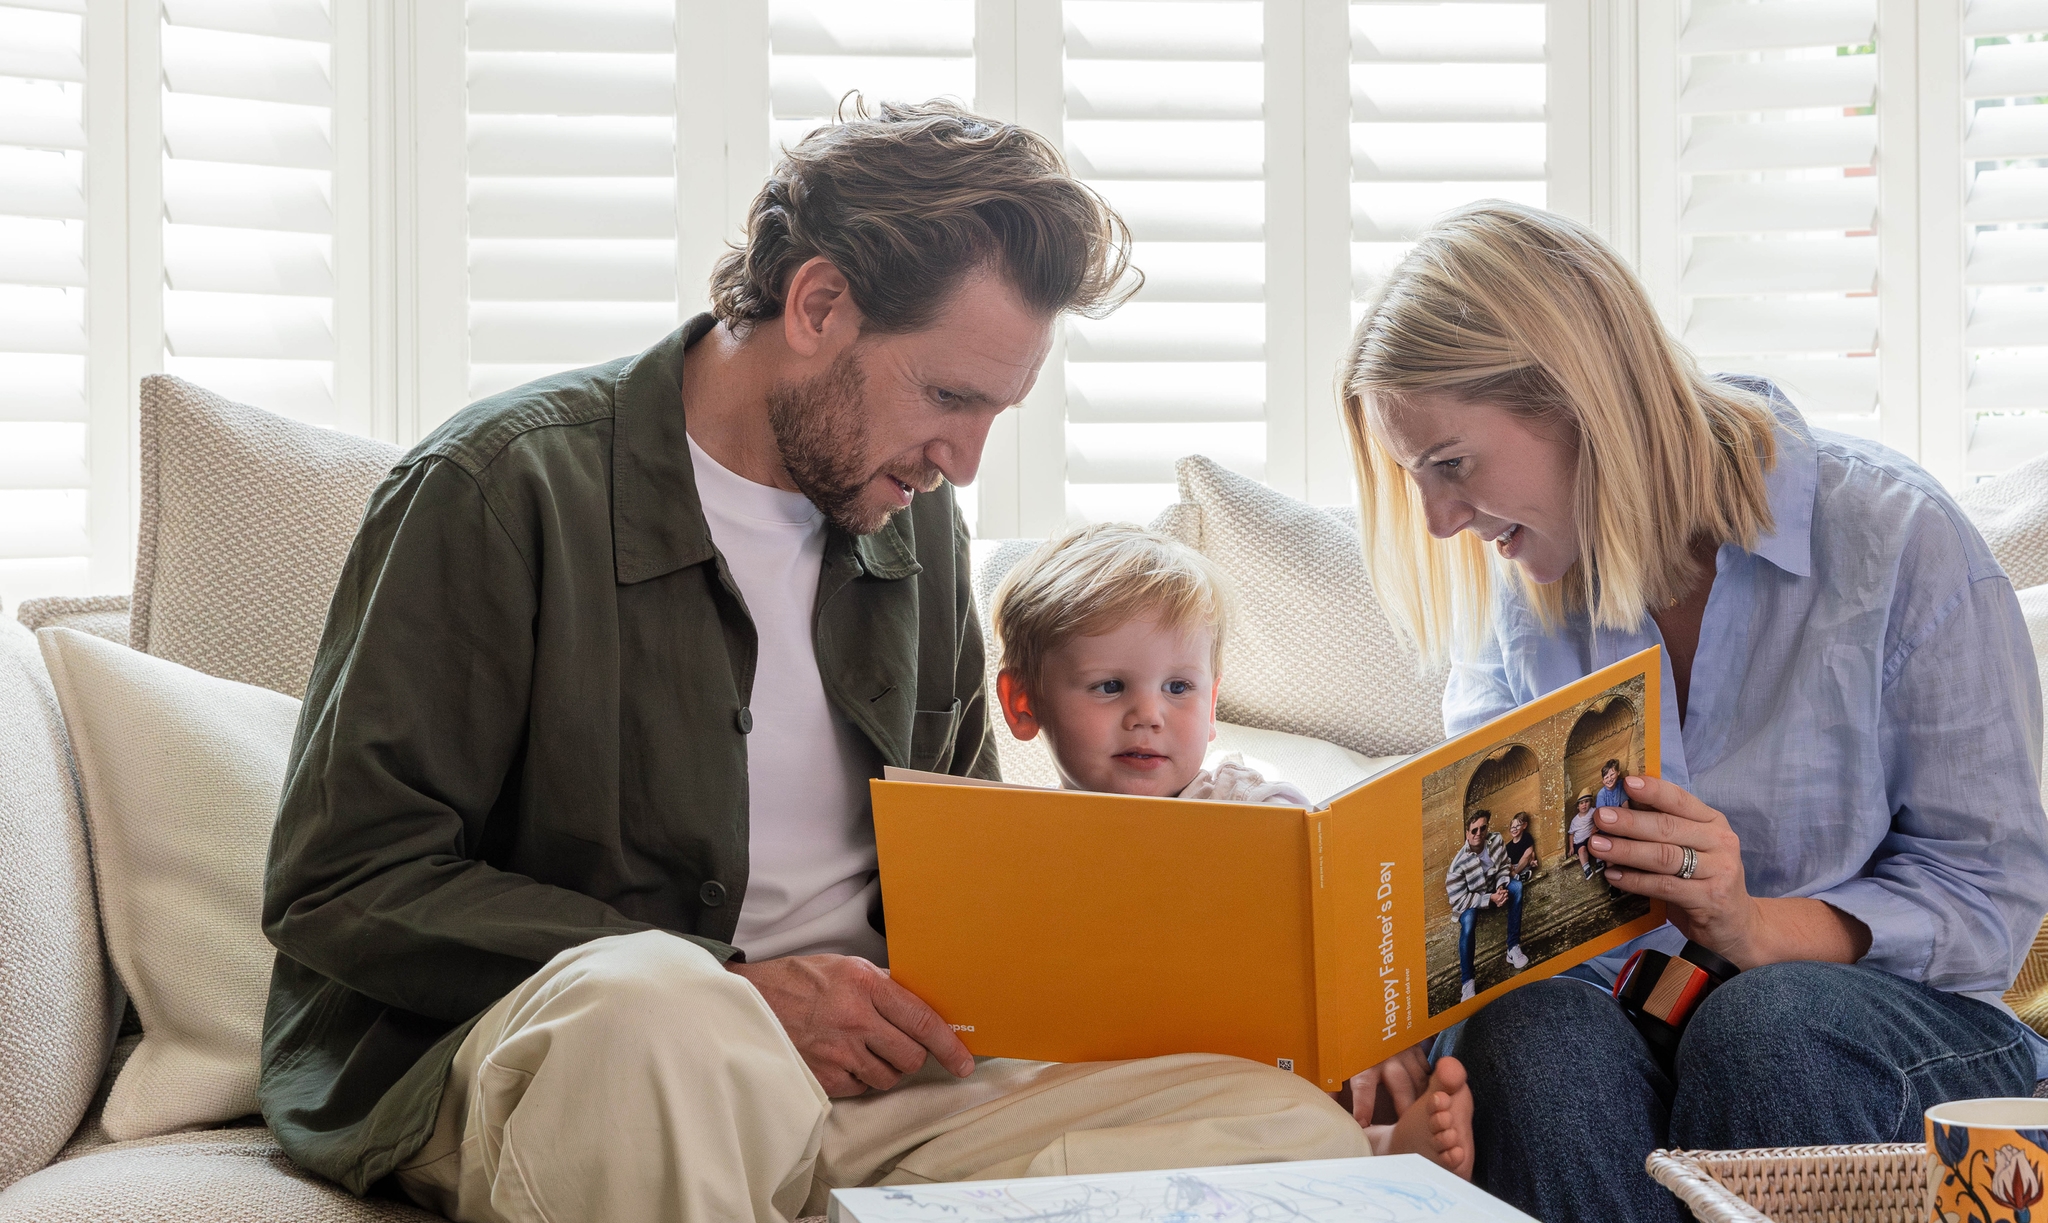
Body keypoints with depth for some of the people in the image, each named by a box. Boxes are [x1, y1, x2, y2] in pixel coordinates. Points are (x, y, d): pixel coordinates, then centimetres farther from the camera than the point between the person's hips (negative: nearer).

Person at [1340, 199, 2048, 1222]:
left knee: (1766, 1018, -37)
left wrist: (1759, 930, -27)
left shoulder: (1900, 538, -11)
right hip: (1618, 1014, 3)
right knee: (1531, 1026, -32)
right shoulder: (1517, 581, 5)